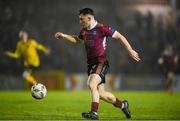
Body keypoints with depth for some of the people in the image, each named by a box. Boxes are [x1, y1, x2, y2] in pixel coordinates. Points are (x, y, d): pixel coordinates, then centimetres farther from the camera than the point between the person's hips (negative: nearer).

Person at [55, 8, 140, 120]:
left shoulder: (102, 28, -12)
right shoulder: (84, 30, 10)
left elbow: (119, 37, -7)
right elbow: (78, 40, 32)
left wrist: (130, 51, -8)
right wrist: (64, 36, 21)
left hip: (101, 63, -8)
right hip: (91, 64, 8)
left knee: (92, 84, -28)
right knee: (101, 94, 10)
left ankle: (94, 113, -27)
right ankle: (122, 105, 30)